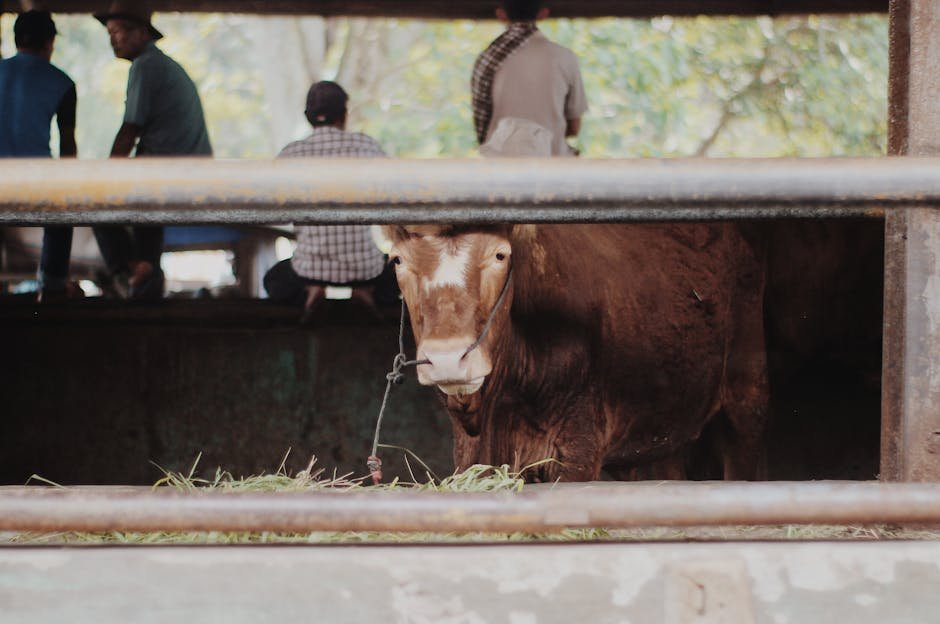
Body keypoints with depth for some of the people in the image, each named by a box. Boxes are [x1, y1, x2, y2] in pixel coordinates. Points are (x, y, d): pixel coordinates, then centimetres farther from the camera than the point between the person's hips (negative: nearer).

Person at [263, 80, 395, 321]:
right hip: (364, 266, 0)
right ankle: (365, 290, 0)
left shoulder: (291, 154, -2)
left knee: (274, 281, 33)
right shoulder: (365, 145, -1)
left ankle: (310, 291, -1)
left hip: (312, 267, 0)